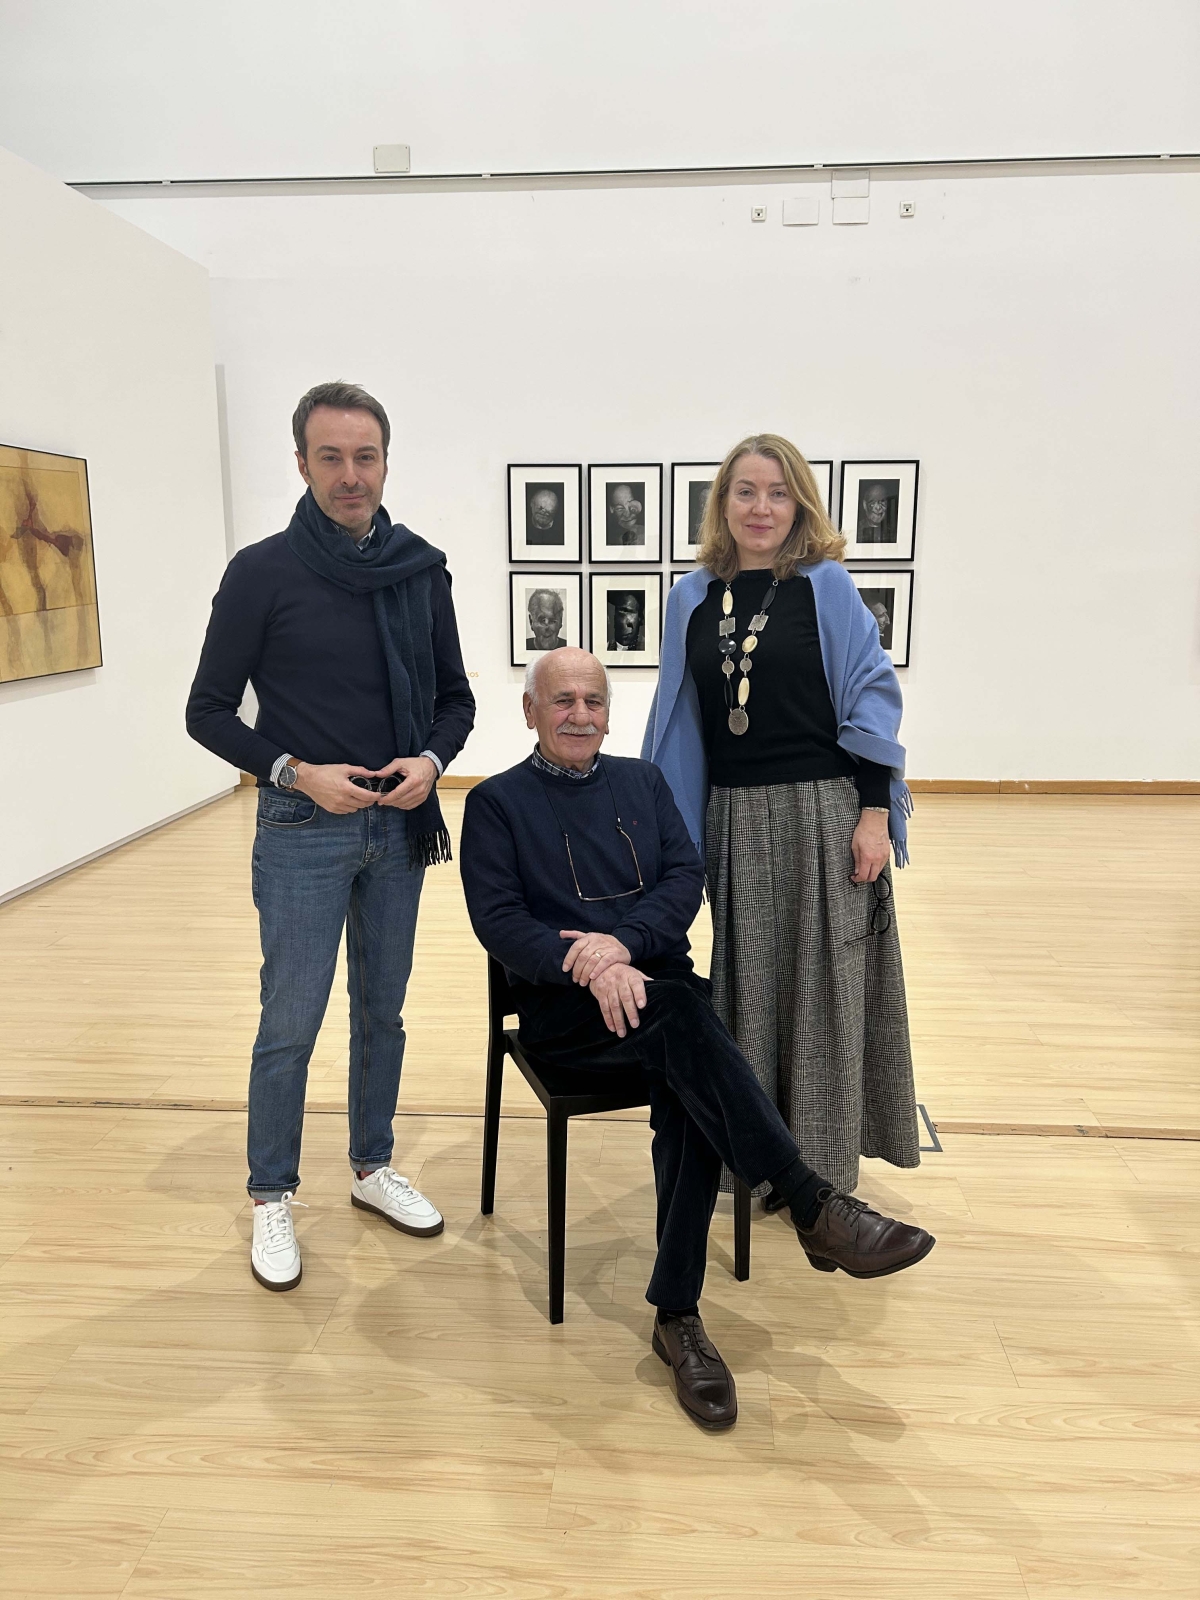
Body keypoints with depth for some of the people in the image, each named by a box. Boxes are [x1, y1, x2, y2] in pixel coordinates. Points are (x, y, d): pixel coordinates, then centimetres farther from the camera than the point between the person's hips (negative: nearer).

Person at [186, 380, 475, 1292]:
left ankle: (373, 1167, 33)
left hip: (399, 826, 4)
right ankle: (273, 1198, 21)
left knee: (383, 1010, 15)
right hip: (303, 830, -3)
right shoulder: (264, 572, -7)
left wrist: (433, 758, -10)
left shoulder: (422, 569, 3)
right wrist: (296, 772, -16)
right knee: (291, 1025, 2)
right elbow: (209, 710, -4)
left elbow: (455, 696, 10)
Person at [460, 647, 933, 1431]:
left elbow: (686, 880, 6)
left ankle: (677, 1315, -19)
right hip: (564, 1011, -3)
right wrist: (589, 968, -21)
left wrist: (624, 942, -15)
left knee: (689, 1090, -29)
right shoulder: (496, 803, 7)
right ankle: (814, 1205, -32)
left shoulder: (644, 782, 18)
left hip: (657, 984, 3)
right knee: (681, 1011, -34)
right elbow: (498, 920, -5)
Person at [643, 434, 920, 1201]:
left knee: (822, 982, 5)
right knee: (747, 983, 12)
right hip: (734, 819, 3)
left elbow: (873, 699, -3)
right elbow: (677, 718, 10)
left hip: (821, 812, -3)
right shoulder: (693, 597, 7)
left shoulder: (827, 586, -2)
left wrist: (874, 812, -10)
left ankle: (821, 1166, 21)